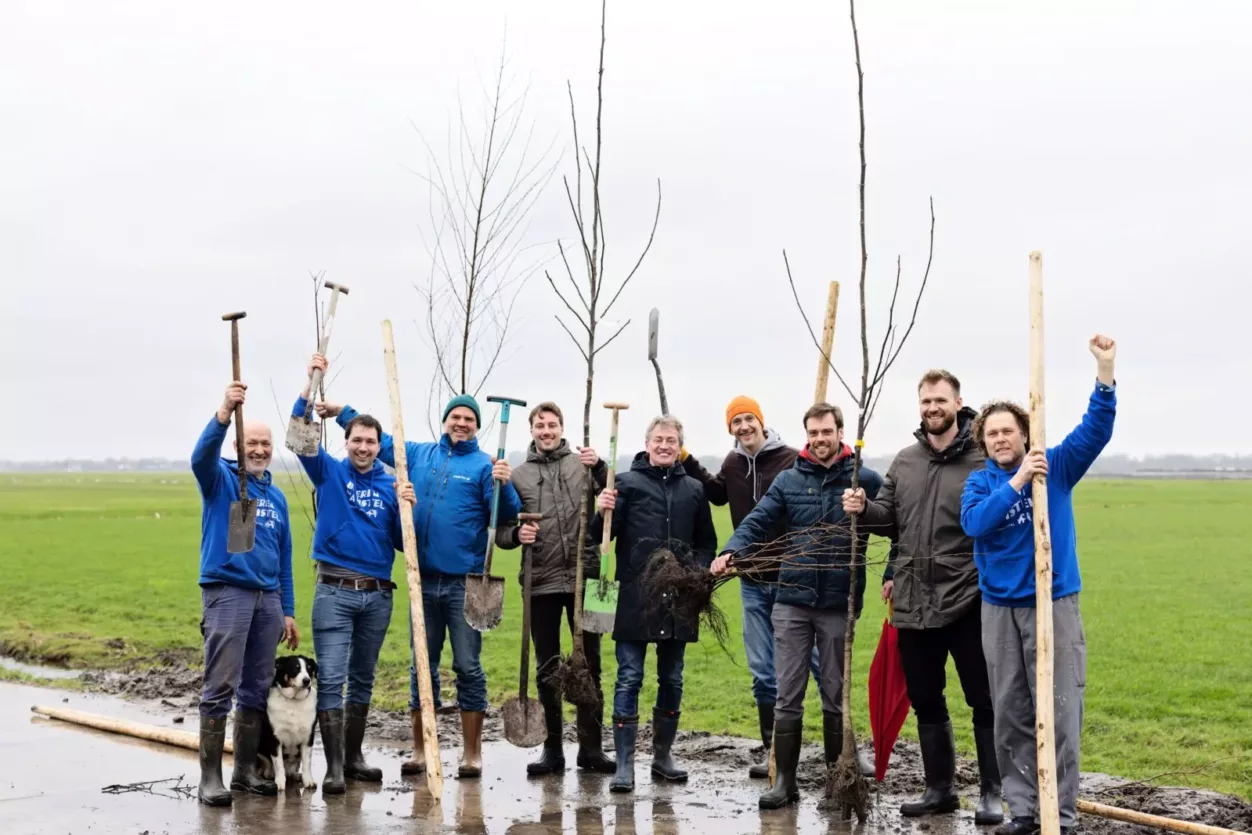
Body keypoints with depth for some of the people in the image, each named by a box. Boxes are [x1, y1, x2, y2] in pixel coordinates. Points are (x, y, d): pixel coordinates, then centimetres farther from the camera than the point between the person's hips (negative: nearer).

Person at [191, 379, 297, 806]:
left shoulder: (276, 496, 16)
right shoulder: (220, 479, 0)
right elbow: (201, 455, -24)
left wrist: (288, 611, 15)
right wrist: (225, 412, -40)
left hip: (268, 598, 6)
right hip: (227, 592, -6)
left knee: (256, 690, 9)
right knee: (220, 688, -7)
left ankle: (246, 770, 18)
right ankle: (210, 777, -3)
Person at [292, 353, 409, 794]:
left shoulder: (392, 484, 6)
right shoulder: (329, 472, 2)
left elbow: (403, 543, 4)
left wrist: (404, 509, -13)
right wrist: (311, 384, -21)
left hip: (378, 594, 3)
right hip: (335, 591, -3)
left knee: (363, 679, 12)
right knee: (331, 679, -8)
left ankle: (353, 756, 23)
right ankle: (334, 765, -5)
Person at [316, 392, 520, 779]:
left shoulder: (484, 465, -3)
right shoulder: (419, 454, 10)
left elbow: (507, 514, -12)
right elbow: (378, 440, 24)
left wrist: (503, 485, -30)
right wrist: (342, 412, 22)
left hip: (465, 583, -4)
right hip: (425, 580, 4)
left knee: (468, 667, 0)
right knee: (422, 667, 9)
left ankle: (472, 753, 9)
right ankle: (419, 751, 19)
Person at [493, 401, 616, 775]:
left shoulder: (584, 464, 5)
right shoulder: (518, 475, 7)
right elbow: (500, 532, 10)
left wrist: (601, 468, -18)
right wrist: (517, 534, -11)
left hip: (584, 579, -1)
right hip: (541, 583, 1)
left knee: (589, 663, 6)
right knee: (547, 669, 8)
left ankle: (591, 747, 14)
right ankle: (552, 749, 17)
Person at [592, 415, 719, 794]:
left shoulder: (693, 489, 11)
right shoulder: (627, 483, 0)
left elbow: (707, 542, 20)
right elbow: (601, 536, -5)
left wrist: (699, 570, 4)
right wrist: (603, 512, -24)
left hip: (678, 599, 4)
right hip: (635, 596, -4)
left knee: (672, 680, 12)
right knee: (629, 679, -2)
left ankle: (663, 754, 25)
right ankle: (625, 763, 1)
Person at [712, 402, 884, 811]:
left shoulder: (865, 480, 0)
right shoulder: (789, 481, 5)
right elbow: (758, 521, -2)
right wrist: (731, 551, -19)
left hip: (840, 604, -1)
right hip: (792, 601, 2)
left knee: (835, 697, 10)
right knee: (787, 697, 3)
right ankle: (785, 780, 12)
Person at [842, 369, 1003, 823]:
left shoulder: (982, 458, -8)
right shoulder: (904, 461, 12)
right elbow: (889, 517, 16)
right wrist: (864, 510, -3)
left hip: (967, 602, -6)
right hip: (913, 602, 6)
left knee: (984, 700, 3)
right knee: (925, 700, 15)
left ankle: (992, 792, 13)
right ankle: (939, 787, 28)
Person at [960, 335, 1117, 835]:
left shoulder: (1055, 467, 2)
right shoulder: (979, 482, 6)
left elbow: (1096, 430, -10)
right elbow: (974, 523, -13)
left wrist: (1105, 373, -22)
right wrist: (1016, 482, -22)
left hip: (1054, 604, -2)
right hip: (999, 609, 2)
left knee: (1058, 713, -3)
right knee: (1011, 716, 7)